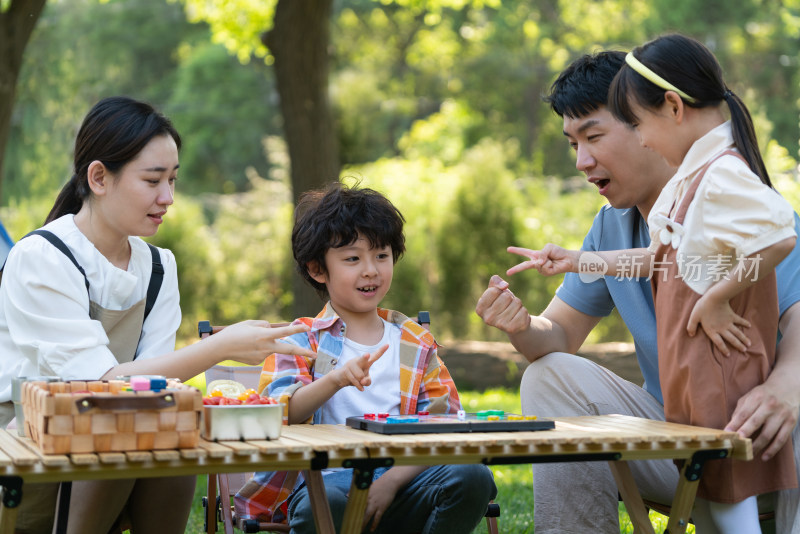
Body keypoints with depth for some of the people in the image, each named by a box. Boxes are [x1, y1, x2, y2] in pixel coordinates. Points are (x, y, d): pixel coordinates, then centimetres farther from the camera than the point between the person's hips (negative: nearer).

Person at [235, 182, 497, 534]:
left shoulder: (416, 342, 19)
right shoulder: (300, 340, 12)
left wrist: (392, 480, -10)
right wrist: (335, 380, -22)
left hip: (398, 476, 4)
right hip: (327, 478, -3)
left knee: (472, 476, -27)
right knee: (321, 504, -40)